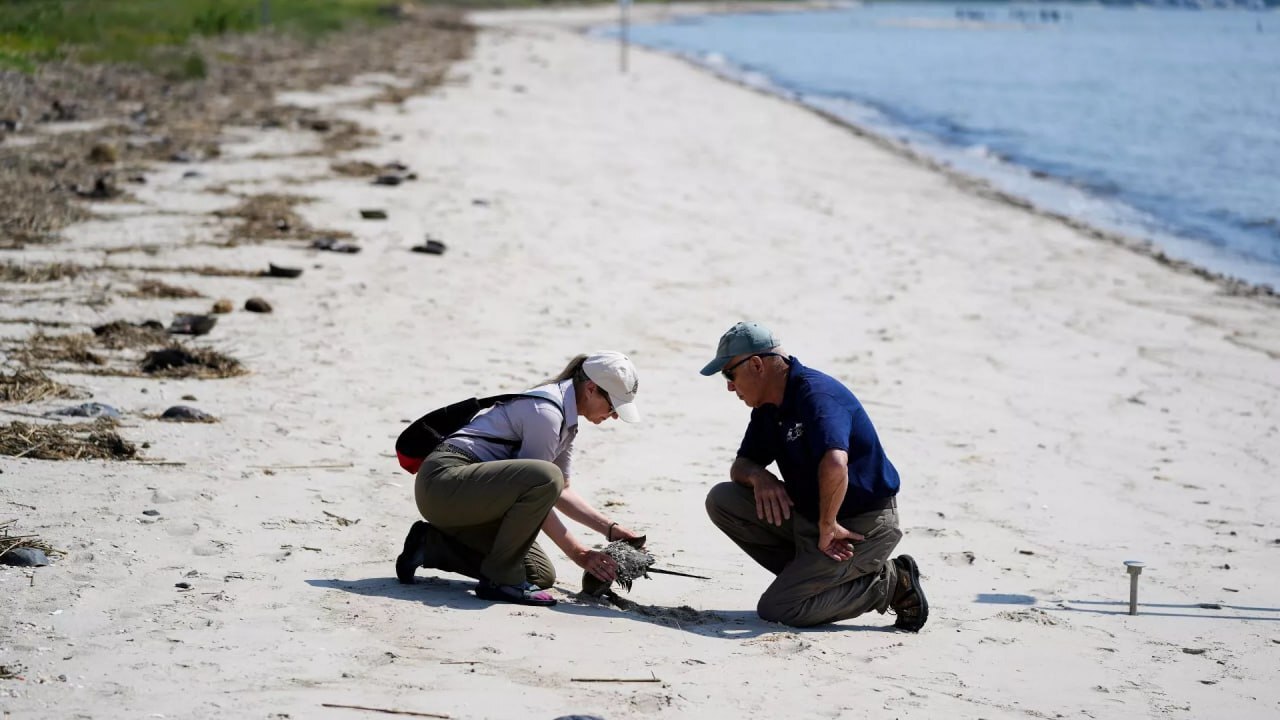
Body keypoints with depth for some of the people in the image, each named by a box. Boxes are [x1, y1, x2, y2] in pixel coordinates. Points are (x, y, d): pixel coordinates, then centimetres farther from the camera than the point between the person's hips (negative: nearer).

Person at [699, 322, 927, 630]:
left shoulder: (816, 394, -25)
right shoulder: (769, 407, 6)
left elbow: (834, 465, -42)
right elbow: (740, 465, 13)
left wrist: (827, 526, -29)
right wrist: (757, 476, -11)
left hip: (864, 527, -9)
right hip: (810, 515, 9)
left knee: (777, 609, -15)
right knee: (722, 499, 1)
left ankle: (891, 584, -4)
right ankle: (808, 574, 6)